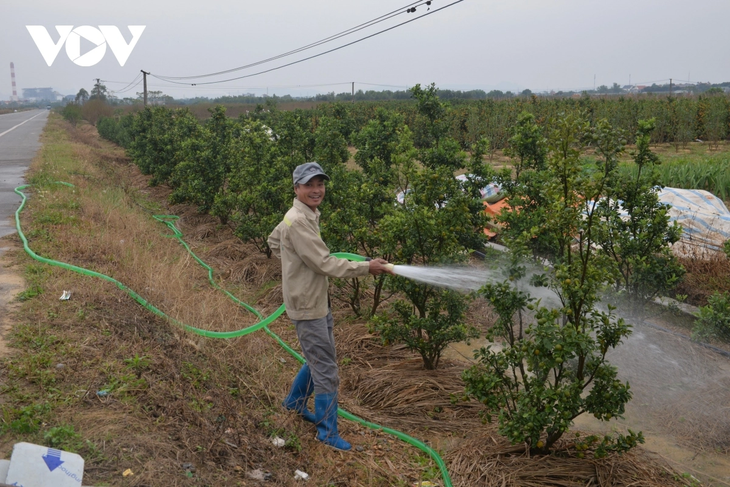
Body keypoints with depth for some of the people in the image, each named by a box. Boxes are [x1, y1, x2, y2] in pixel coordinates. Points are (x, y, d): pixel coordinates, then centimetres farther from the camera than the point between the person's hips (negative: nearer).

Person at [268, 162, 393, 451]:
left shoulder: (307, 216, 8)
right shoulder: (298, 222, -23)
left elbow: (273, 241, 23)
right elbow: (324, 264, -25)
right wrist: (366, 268, -21)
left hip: (319, 302, 10)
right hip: (307, 307, -10)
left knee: (320, 359, 24)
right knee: (326, 372, -1)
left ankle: (295, 402, 43)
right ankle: (327, 432, 13)